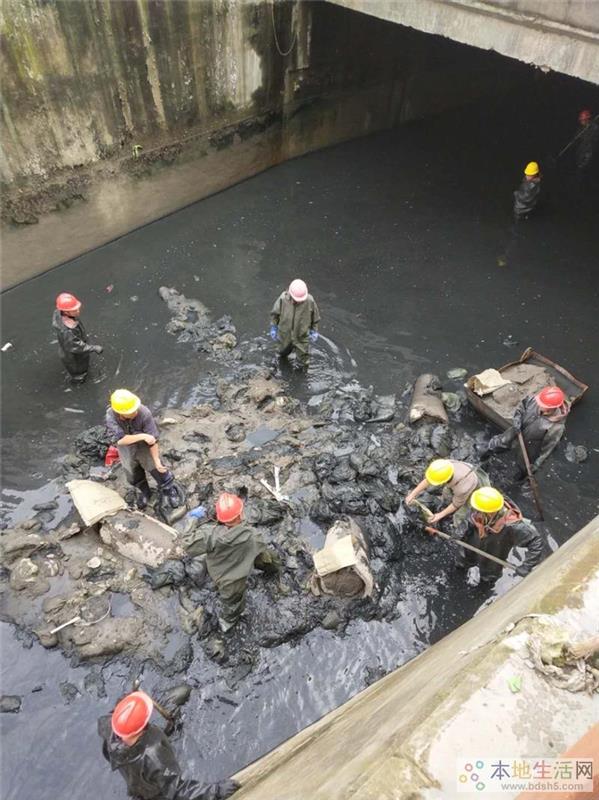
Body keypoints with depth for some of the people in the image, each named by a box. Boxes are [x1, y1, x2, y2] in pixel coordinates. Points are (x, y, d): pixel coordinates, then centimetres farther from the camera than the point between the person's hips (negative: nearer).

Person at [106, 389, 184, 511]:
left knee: (160, 472, 17)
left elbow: (153, 440, -28)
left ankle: (172, 492, 47)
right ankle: (143, 494, 58)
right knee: (135, 478, 27)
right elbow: (120, 439, -35)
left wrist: (156, 460, -24)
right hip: (127, 455, 3)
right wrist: (142, 436, -41)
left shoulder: (144, 414, -35)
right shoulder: (111, 416, -30)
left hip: (146, 452, -2)